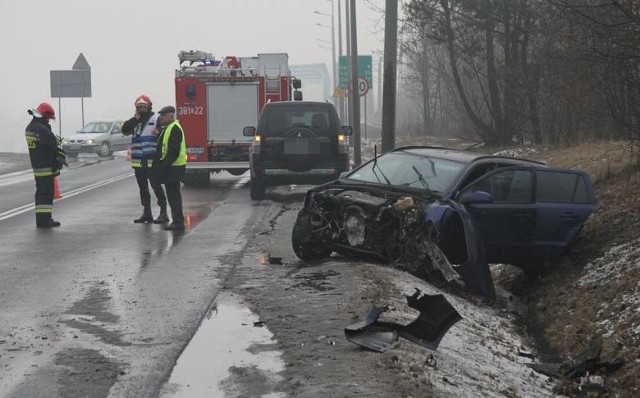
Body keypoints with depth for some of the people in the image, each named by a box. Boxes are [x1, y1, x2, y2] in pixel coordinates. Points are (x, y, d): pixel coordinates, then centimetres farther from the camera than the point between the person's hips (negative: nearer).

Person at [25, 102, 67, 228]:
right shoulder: (42, 129, -21)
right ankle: (45, 219, -8)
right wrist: (62, 156, 0)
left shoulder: (29, 128, 11)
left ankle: (40, 219, 20)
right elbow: (53, 146, -17)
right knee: (47, 192, -7)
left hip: (36, 165, 10)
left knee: (41, 192, 15)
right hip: (46, 166, -10)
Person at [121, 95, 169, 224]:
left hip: (152, 161, -7)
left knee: (156, 186, -8)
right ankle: (147, 213, 20)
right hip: (138, 162, 7)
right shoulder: (134, 121, 16)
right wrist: (135, 119, -9)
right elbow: (124, 130, 1)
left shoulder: (156, 119, -3)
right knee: (143, 188, 12)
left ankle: (163, 212, -4)